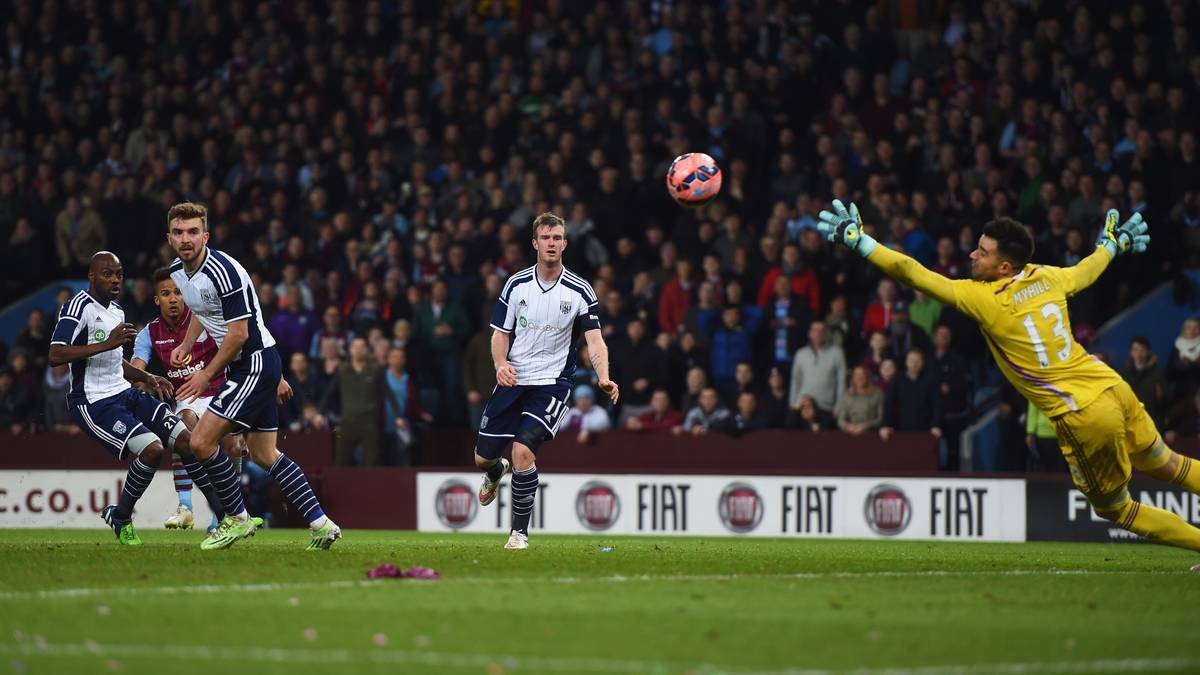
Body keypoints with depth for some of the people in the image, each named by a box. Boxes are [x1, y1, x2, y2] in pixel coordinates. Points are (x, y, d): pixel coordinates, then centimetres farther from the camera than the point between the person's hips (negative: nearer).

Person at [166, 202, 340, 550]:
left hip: (256, 361, -10)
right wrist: (186, 345, 12)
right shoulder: (177, 272, 5)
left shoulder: (223, 271, -23)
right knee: (264, 454, 12)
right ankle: (320, 523, 14)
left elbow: (239, 333, -22)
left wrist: (208, 374, -14)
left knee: (201, 441, -12)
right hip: (242, 366, 10)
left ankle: (237, 519, 1)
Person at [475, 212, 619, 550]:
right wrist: (501, 364, -14)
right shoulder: (517, 284, 1)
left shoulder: (580, 291, -6)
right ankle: (496, 472, 48)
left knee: (523, 449, -24)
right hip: (512, 381, 3)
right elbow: (501, 333, 7)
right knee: (483, 457, 7)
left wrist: (603, 378, -28)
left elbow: (595, 340, -10)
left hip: (551, 383, -3)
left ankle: (520, 532, -9)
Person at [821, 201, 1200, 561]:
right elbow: (1087, 270, 27)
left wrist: (857, 240, -10)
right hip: (1116, 389, 7)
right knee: (1166, 466, 25)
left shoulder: (984, 299, -15)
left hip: (1085, 418, -7)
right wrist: (1113, 243, 49)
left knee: (1113, 508, 11)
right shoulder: (1047, 278, 5)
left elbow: (913, 274, -15)